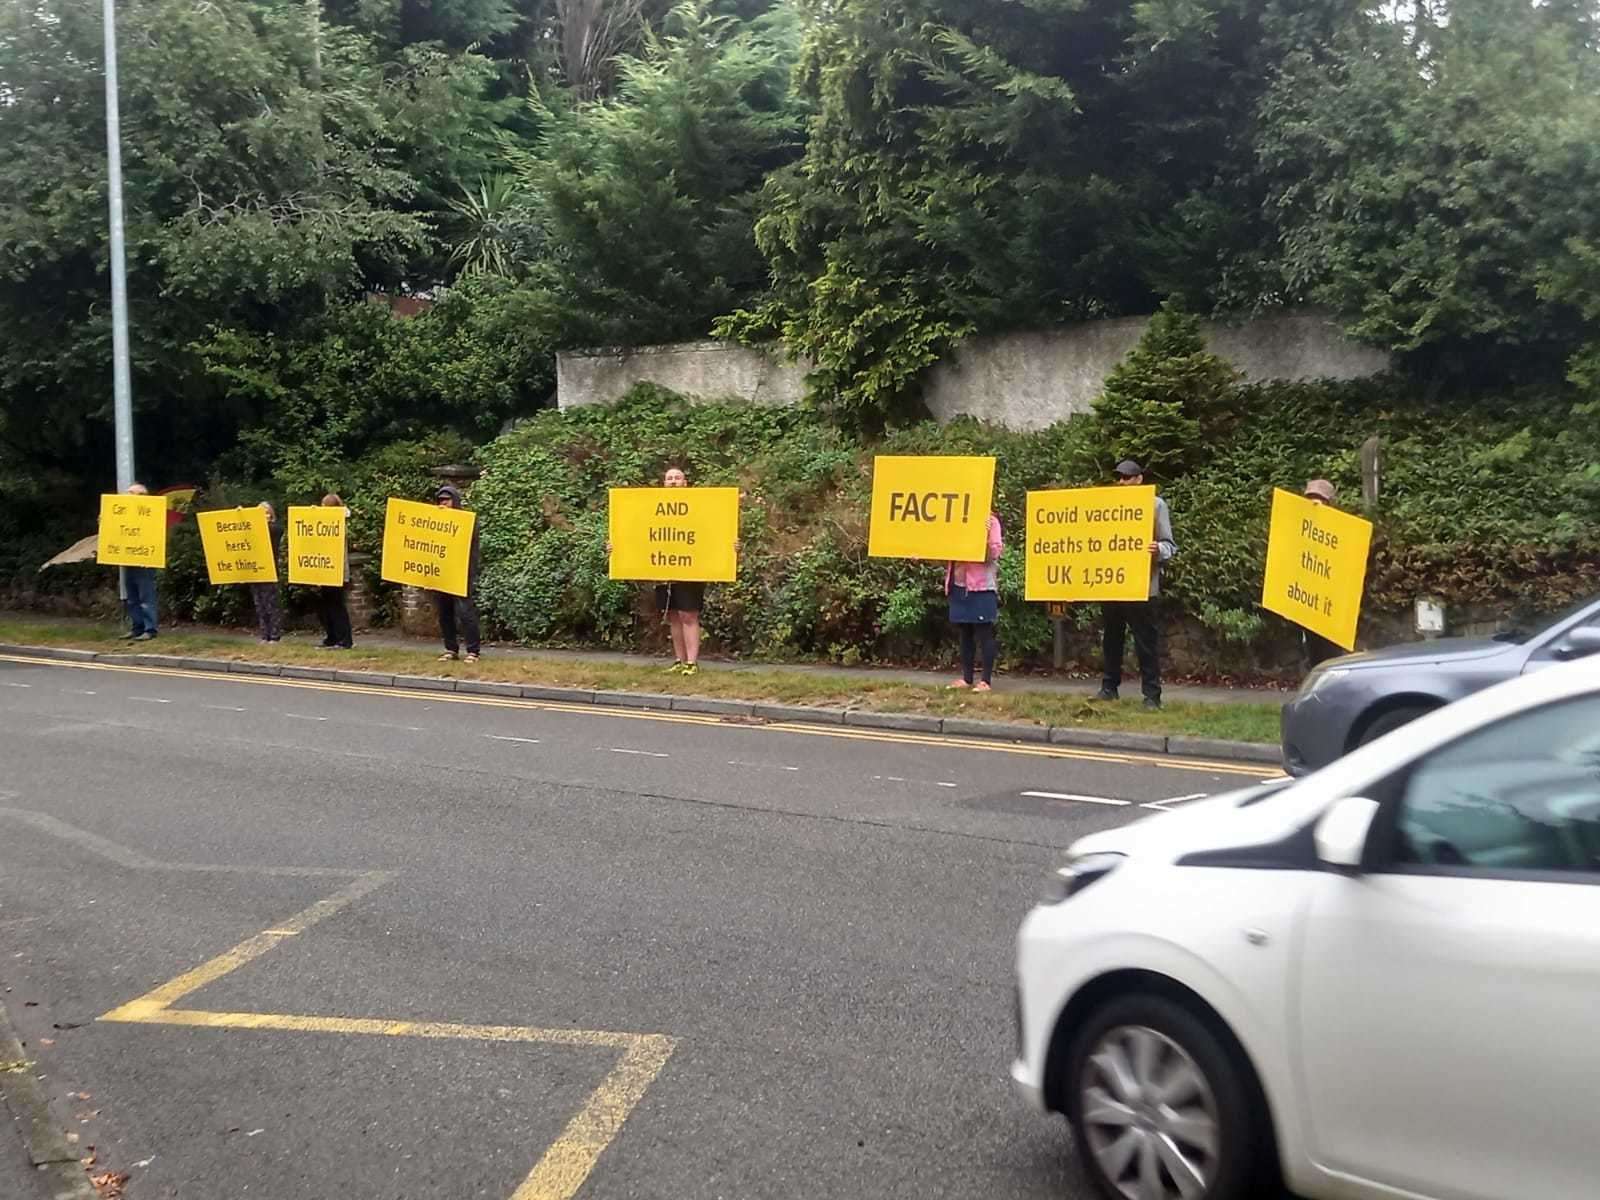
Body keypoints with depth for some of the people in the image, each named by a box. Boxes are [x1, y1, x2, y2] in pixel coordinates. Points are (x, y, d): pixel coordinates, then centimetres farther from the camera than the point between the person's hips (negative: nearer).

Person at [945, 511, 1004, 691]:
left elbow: (994, 553, -11)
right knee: (965, 633, 11)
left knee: (984, 634, -2)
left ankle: (985, 681, 0)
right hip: (959, 586, 6)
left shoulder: (989, 521, -6)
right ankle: (966, 678, 18)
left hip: (981, 587, -6)